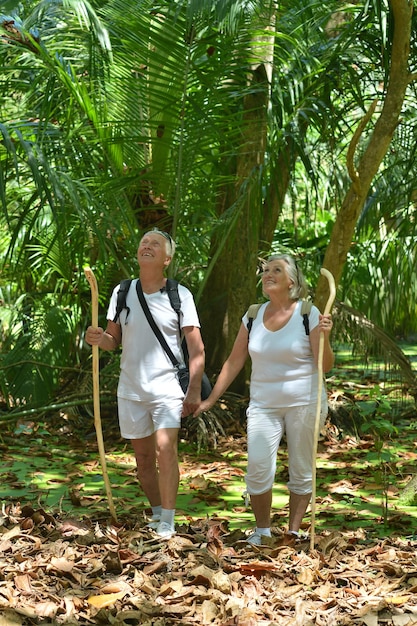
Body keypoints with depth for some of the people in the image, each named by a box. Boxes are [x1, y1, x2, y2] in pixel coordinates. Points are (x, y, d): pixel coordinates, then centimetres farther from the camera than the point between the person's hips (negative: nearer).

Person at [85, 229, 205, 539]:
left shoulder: (180, 295, -5)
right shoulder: (122, 292, 5)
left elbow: (196, 347, -5)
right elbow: (114, 340, 10)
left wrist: (194, 390, -12)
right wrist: (99, 338, -14)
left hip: (167, 386, -4)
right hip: (131, 388, 4)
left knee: (165, 449, -18)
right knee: (143, 457, 11)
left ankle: (167, 524, -13)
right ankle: (157, 513, 26)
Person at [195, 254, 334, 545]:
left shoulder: (309, 314, -6)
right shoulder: (253, 316, 5)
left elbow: (326, 365, -7)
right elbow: (234, 361, 11)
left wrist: (324, 337, -26)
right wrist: (211, 399, 11)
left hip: (304, 403, -2)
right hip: (263, 404, 2)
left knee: (301, 472, 5)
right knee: (258, 468, -9)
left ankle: (294, 531, 20)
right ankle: (262, 530, 10)